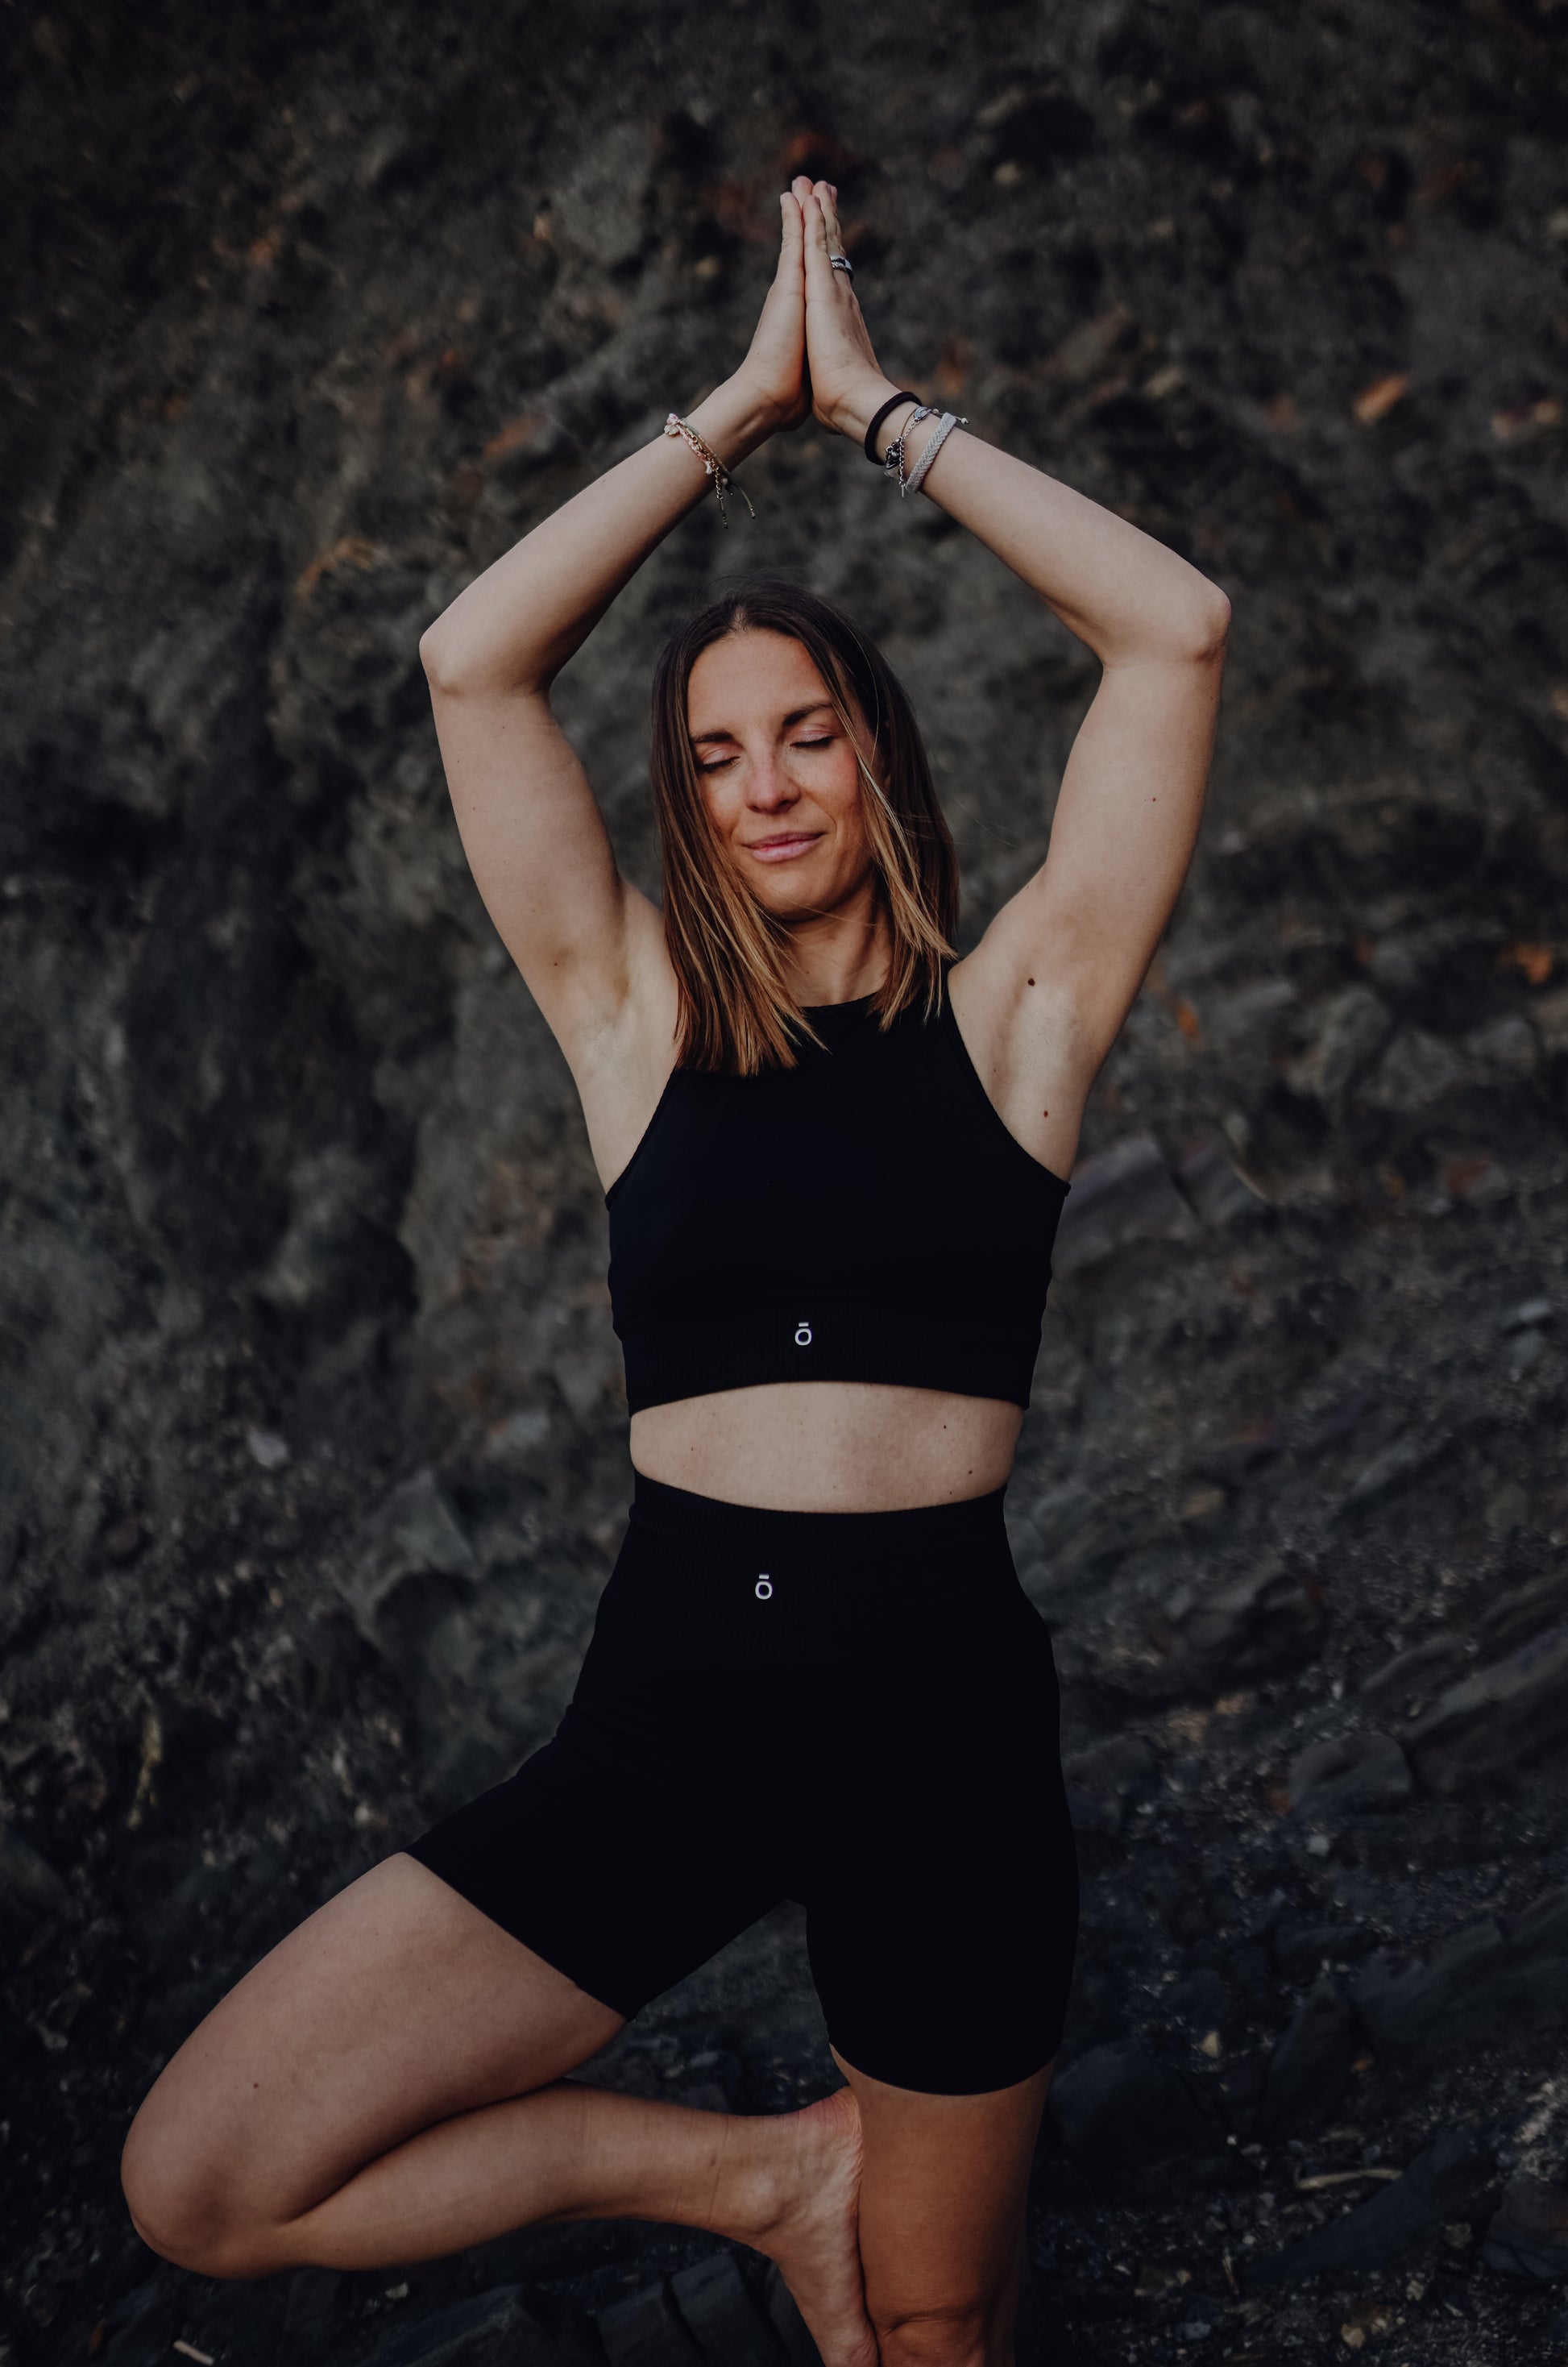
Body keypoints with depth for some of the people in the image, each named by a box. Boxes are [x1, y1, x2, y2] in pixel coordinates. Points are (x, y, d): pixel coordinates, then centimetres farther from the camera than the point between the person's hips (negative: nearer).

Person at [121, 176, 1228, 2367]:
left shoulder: (1012, 1016, 3)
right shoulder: (642, 1025, 6)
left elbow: (1180, 633, -4)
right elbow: (474, 664, -1)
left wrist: (880, 408, 1)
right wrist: (738, 408, 1)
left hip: (942, 1714, -1)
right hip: (666, 1710, 2)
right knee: (198, 2186, -6)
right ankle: (766, 2175, 10)